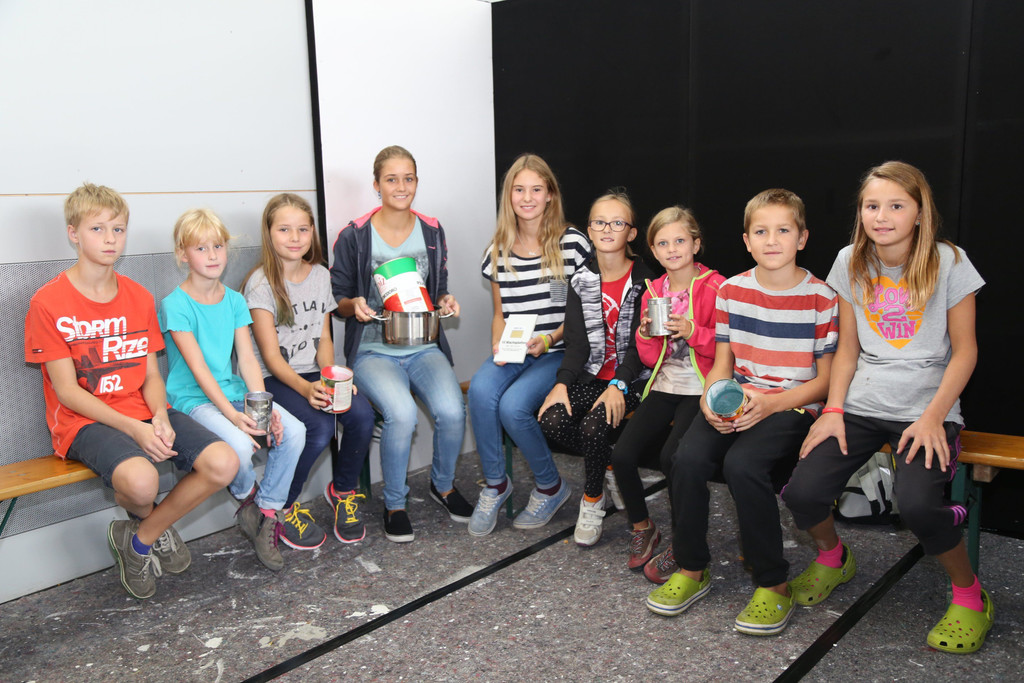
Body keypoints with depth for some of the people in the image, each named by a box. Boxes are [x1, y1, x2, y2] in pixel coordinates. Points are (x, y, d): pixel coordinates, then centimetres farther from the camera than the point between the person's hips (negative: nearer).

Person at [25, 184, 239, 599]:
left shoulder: (139, 298, 12)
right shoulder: (48, 302, -6)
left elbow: (152, 374, 9)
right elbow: (67, 391, -10)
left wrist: (160, 419, -13)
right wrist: (134, 428, -20)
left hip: (144, 412, 5)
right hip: (84, 421, -5)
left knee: (223, 464, -19)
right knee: (140, 479, -36)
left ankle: (139, 539, 5)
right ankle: (153, 524, 6)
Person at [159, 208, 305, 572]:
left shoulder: (234, 301, 9)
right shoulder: (176, 305, -9)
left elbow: (247, 359, 2)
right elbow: (198, 368, -17)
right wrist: (232, 415, -26)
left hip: (233, 392, 6)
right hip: (193, 398, -5)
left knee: (293, 431, -18)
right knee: (239, 445, -33)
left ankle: (268, 514, -2)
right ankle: (247, 497, 3)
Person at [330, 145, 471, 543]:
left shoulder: (432, 232, 10)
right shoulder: (354, 236, 0)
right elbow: (337, 298, 6)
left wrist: (445, 301, -4)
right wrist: (354, 305, -16)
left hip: (424, 347, 3)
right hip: (373, 350, -3)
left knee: (452, 410, -25)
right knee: (402, 413, -32)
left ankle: (443, 485, 8)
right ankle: (394, 504, -6)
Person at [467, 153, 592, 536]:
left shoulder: (572, 243, -4)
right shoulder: (499, 250, 10)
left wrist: (549, 339, -17)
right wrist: (498, 345, -4)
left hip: (558, 352, -4)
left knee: (513, 405, -28)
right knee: (481, 389, -28)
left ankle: (550, 487, 0)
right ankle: (495, 483, -6)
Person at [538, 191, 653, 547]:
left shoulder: (644, 280, -5)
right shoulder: (581, 280, 7)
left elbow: (639, 344, -11)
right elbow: (577, 342, 0)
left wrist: (618, 387, -25)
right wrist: (561, 383, -15)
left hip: (630, 378, -4)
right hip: (591, 375, 4)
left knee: (594, 424, -29)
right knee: (552, 420, -21)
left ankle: (593, 499, 0)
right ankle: (609, 465, 7)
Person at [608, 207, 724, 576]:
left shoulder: (715, 287, -6)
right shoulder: (653, 291, 12)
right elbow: (651, 359, 12)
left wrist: (692, 331, -22)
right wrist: (647, 335, -9)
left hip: (700, 391, -5)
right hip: (664, 387, 5)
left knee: (672, 456, -28)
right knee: (622, 454, -14)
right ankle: (641, 527, 13)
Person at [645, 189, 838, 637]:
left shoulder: (821, 298, -3)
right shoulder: (732, 291, 7)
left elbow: (825, 379, -2)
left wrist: (772, 403, -17)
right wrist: (711, 400, -9)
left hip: (794, 406, -4)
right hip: (735, 401, 4)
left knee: (742, 464, -32)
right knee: (689, 458, -25)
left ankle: (773, 584, -13)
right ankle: (692, 570, -4)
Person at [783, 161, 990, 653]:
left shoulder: (948, 263, -4)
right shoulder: (851, 263, 5)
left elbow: (965, 351, -1)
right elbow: (847, 349, 9)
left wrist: (933, 417, -12)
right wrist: (833, 411, -3)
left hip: (927, 408, -3)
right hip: (863, 404, 3)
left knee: (917, 503, -30)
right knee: (802, 492, -17)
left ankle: (970, 597, 2)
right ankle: (833, 557, 19)